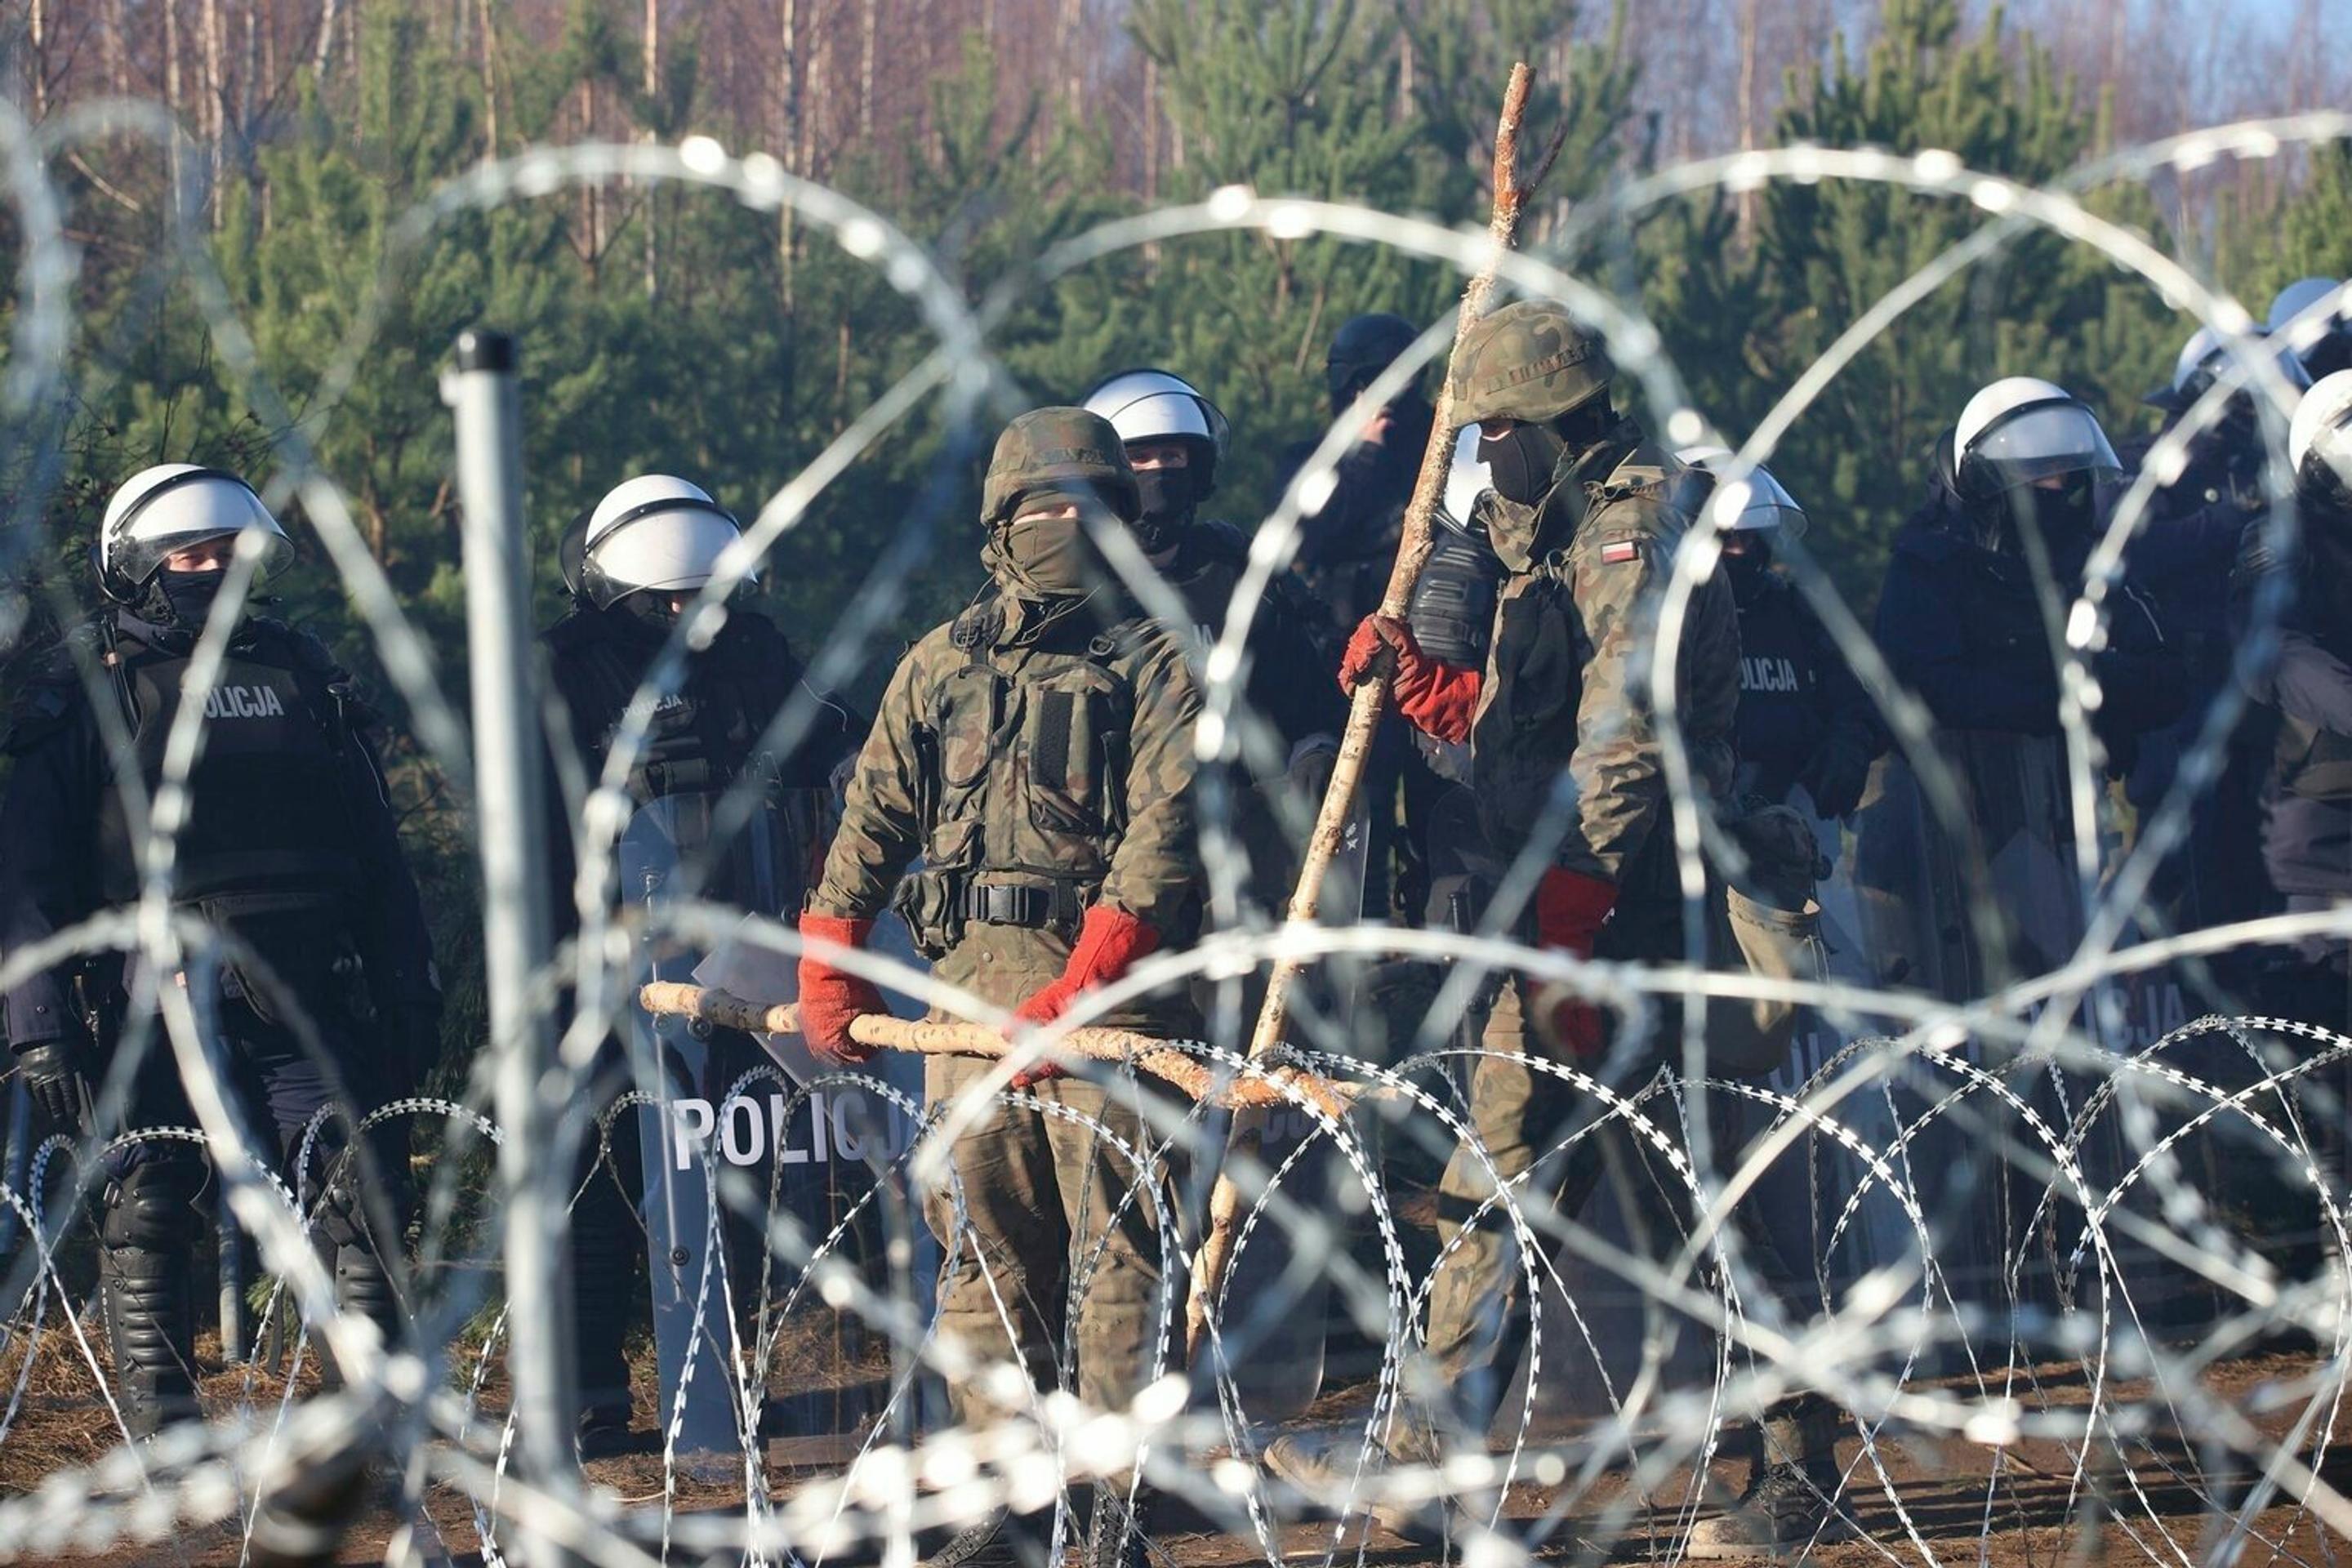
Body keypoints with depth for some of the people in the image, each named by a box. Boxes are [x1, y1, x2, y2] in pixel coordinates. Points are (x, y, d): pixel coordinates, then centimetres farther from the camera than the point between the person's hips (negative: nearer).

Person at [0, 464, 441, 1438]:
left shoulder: (300, 672, 17)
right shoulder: (87, 690, 5)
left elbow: (375, 849, 20)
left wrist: (409, 990, 14)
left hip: (306, 1001, 3)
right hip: (155, 1008, -3)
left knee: (368, 1201, -4)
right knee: (145, 1214, -2)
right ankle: (163, 1441, 4)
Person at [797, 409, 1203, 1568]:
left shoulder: (1158, 661, 2)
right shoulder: (941, 666, 16)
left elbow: (1164, 831, -9)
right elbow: (874, 815, 21)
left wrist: (1081, 985, -19)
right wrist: (830, 963, 10)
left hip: (1113, 981, -4)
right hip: (970, 977, 4)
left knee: (1117, 1241, -8)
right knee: (984, 1245, 4)